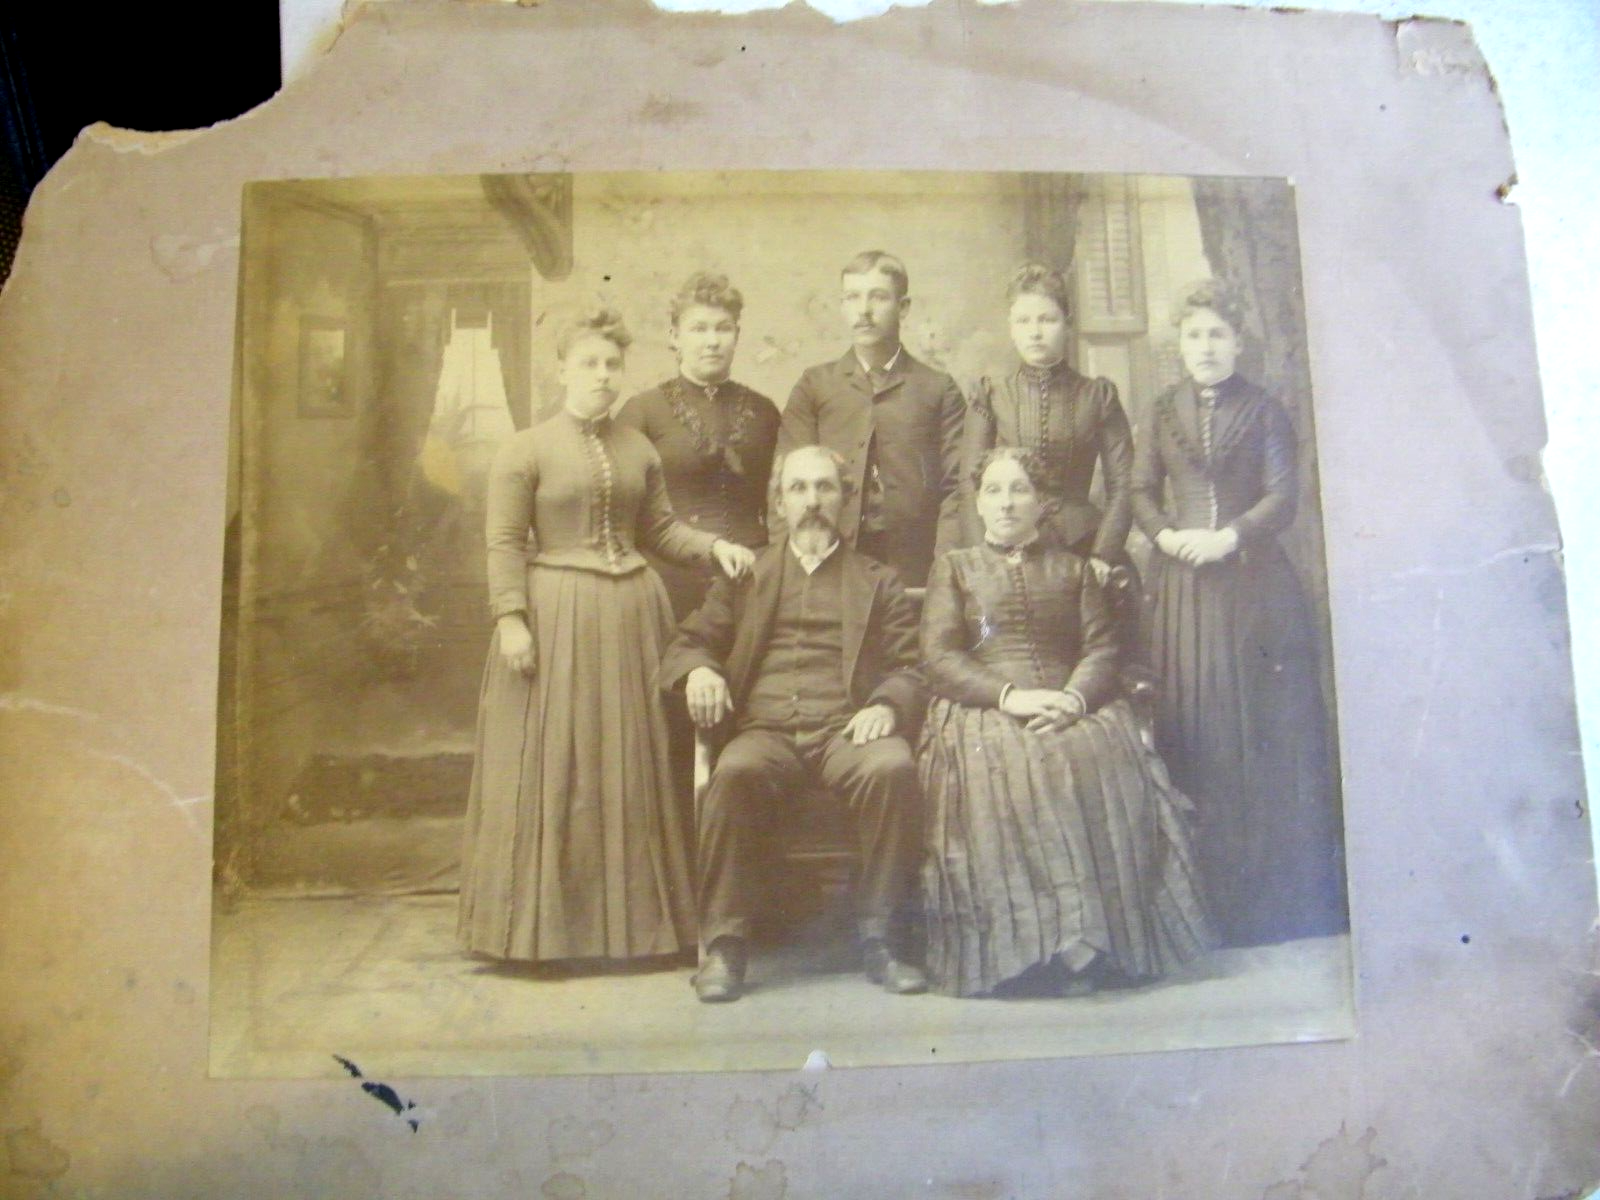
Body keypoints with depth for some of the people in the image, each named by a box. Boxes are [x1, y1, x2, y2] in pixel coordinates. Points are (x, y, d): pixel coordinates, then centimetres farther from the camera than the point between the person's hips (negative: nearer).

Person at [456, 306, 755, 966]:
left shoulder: (638, 447, 12)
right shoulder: (526, 447, -2)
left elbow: (660, 529, 14)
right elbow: (505, 543, -6)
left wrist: (714, 545, -2)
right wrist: (510, 618, -15)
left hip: (630, 615, 5)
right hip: (554, 614, -4)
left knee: (631, 767, 8)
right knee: (551, 768, 0)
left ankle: (629, 913, 20)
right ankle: (543, 922, 12)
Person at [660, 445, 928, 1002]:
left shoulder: (877, 581, 23)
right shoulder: (745, 575, 25)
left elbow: (909, 667, 12)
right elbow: (687, 643, 18)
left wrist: (888, 705, -11)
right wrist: (697, 670, -7)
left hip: (845, 729, 0)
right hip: (765, 729, 0)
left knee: (893, 768, -33)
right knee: (734, 774, -34)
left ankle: (881, 938, -19)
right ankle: (723, 945, -23)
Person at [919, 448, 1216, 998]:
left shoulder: (1072, 568, 26)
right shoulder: (954, 567, 20)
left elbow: (1102, 648, 11)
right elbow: (938, 655, 5)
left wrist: (1073, 697, -12)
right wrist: (1008, 695, -12)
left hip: (1073, 706, 2)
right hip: (982, 708, -1)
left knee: (1103, 762, -33)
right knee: (1002, 770, -36)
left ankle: (1102, 941, -27)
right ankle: (1021, 947, -32)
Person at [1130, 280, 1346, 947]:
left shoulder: (1263, 410, 6)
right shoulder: (1163, 411, 13)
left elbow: (1282, 495, -1)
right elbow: (1141, 491, 8)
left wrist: (1230, 536, -15)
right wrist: (1165, 536, -10)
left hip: (1253, 578, -2)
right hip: (1183, 580, 2)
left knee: (1268, 724, -2)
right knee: (1196, 728, 0)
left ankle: (1283, 889, 7)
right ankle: (1215, 894, 6)